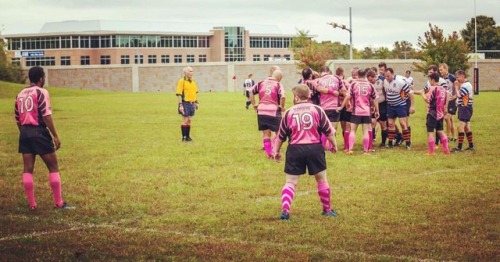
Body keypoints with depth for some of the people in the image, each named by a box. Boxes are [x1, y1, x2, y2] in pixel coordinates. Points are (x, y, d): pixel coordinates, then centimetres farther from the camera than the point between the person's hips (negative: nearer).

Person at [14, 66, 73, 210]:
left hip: (24, 133, 6)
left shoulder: (20, 94, 14)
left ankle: (32, 204, 6)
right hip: (39, 132, -6)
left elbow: (17, 119, 17)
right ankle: (59, 203, 2)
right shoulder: (41, 92, -6)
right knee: (53, 167, 2)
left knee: (28, 169, 6)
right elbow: (46, 115, -15)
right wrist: (55, 136, -13)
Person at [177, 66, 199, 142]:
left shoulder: (193, 81, 10)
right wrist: (180, 105, -18)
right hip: (185, 103, -6)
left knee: (189, 120, 9)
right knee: (185, 120, -3)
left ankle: (188, 136, 16)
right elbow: (179, 94, -14)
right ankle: (184, 137, 4)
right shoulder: (182, 81, -10)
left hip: (192, 103, 6)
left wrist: (196, 102, 16)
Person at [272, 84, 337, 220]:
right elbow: (329, 131, 2)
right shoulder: (317, 110, 2)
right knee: (322, 179, 16)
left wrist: (276, 151, 23)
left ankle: (285, 210, -9)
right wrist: (334, 145, 17)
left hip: (295, 149, 0)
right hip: (314, 148, 0)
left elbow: (281, 136, 10)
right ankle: (327, 209, 27)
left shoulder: (289, 112, 4)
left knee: (290, 182, 7)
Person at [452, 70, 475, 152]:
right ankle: (471, 146, 21)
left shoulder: (466, 85, -17)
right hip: (465, 108, 11)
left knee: (461, 126, -13)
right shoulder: (465, 84, 16)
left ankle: (459, 147, -15)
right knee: (466, 127, 15)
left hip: (465, 108, -11)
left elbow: (459, 95, -25)